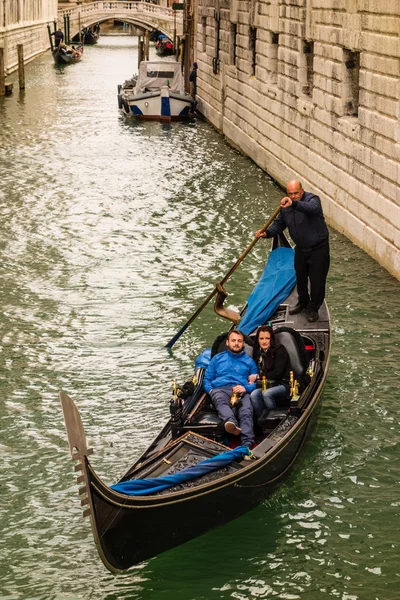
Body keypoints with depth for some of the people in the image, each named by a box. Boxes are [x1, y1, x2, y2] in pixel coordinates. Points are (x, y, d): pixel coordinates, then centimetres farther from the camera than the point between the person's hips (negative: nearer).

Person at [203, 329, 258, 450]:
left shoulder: (249, 361, 28)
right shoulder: (218, 358, 30)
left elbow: (256, 382, 17)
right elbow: (207, 379, 24)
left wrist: (246, 388, -6)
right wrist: (210, 390, 1)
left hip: (242, 391, 0)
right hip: (220, 389, 0)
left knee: (247, 410, -36)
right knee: (221, 401, -40)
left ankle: (247, 444, -57)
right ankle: (231, 422, -72)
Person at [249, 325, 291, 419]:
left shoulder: (279, 350, -4)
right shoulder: (257, 352, 14)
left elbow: (278, 373, -10)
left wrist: (258, 376, -7)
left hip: (283, 385, -5)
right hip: (268, 386, 5)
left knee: (266, 393, -35)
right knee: (254, 395, -27)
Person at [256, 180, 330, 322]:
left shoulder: (312, 199, -21)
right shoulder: (286, 207, -1)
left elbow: (312, 208, -46)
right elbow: (279, 224, 7)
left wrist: (294, 204, -62)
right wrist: (267, 233, -13)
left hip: (318, 248, -6)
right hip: (301, 248, 6)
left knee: (317, 280, 1)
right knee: (300, 277, 21)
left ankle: (313, 308, 18)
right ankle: (303, 302, 44)